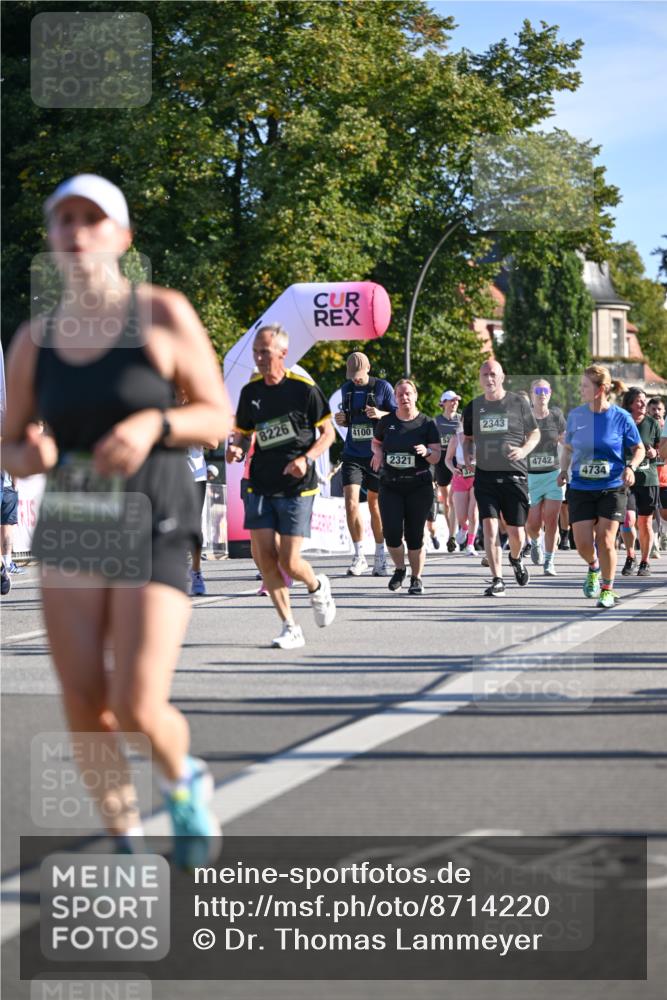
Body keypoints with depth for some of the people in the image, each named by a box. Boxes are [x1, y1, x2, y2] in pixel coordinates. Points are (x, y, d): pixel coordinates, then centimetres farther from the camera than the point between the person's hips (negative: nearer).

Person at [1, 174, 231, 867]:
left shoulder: (164, 314, -6)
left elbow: (218, 418, -4)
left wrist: (153, 425, -24)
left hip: (153, 533, -3)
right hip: (70, 531, 3)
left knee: (137, 710, -15)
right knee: (84, 709, -4)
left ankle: (184, 781, 20)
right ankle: (125, 844, 17)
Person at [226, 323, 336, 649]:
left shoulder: (304, 388, -7)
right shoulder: (250, 391, 6)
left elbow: (328, 432, 0)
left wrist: (306, 458, -17)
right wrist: (235, 449, -6)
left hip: (296, 487, -4)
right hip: (260, 484, 4)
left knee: (288, 561, -9)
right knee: (262, 554, -8)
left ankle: (317, 587, 27)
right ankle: (290, 628, 3)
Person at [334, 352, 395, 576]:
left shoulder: (383, 387, -3)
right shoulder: (346, 388, 8)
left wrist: (381, 414, -21)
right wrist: (341, 420, -3)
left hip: (376, 456, -2)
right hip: (352, 455, 2)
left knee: (375, 505, 7)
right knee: (351, 503, -13)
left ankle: (380, 557, 20)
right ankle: (359, 557, -4)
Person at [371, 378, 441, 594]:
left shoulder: (427, 423, 0)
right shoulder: (386, 422, 6)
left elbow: (436, 457, -1)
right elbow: (375, 442, 23)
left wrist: (426, 452, -23)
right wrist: (378, 452, 0)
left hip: (419, 487, -1)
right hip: (390, 485, 2)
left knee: (414, 536, -1)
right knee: (392, 533, -9)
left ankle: (416, 578, 16)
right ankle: (399, 569, 18)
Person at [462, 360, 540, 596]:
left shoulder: (518, 403, 2)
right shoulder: (473, 407, 8)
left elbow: (535, 433, 8)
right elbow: (468, 438, 20)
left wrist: (524, 450, -12)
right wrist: (467, 454, -2)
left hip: (514, 476, -1)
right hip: (485, 476, 1)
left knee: (516, 532, 2)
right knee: (489, 527, -12)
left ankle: (516, 558, 38)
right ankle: (497, 581, -7)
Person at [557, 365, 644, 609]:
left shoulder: (620, 417, -7)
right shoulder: (576, 415, 1)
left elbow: (638, 448, 4)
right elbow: (568, 447, 15)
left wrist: (631, 467, -15)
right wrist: (563, 470, -1)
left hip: (613, 488, -2)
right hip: (581, 488, 2)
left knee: (605, 540, -8)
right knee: (583, 543, -5)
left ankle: (608, 589, 11)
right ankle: (594, 568, 30)